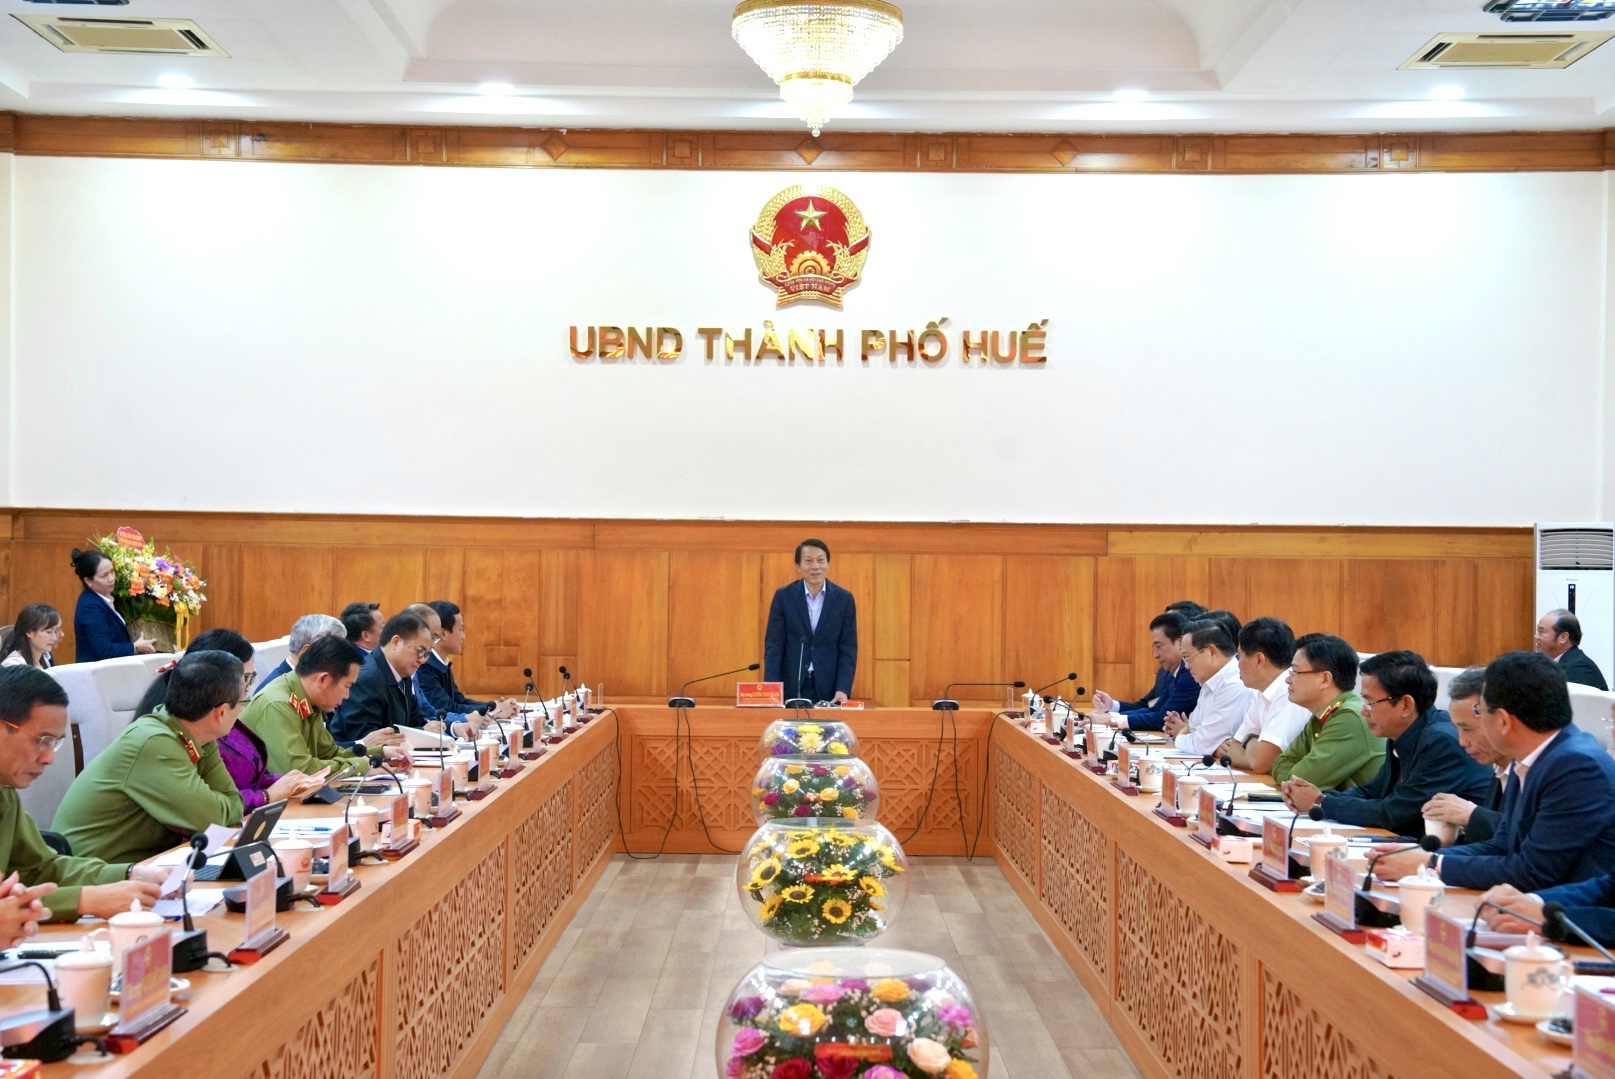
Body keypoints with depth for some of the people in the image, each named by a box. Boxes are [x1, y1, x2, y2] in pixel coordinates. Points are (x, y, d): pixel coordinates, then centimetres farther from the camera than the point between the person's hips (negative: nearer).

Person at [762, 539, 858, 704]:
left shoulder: (844, 598, 1)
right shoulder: (783, 596, 0)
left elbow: (848, 648, -1)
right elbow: (773, 645, -2)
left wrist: (843, 689, -13)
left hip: (829, 687, 0)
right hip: (791, 686, 0)